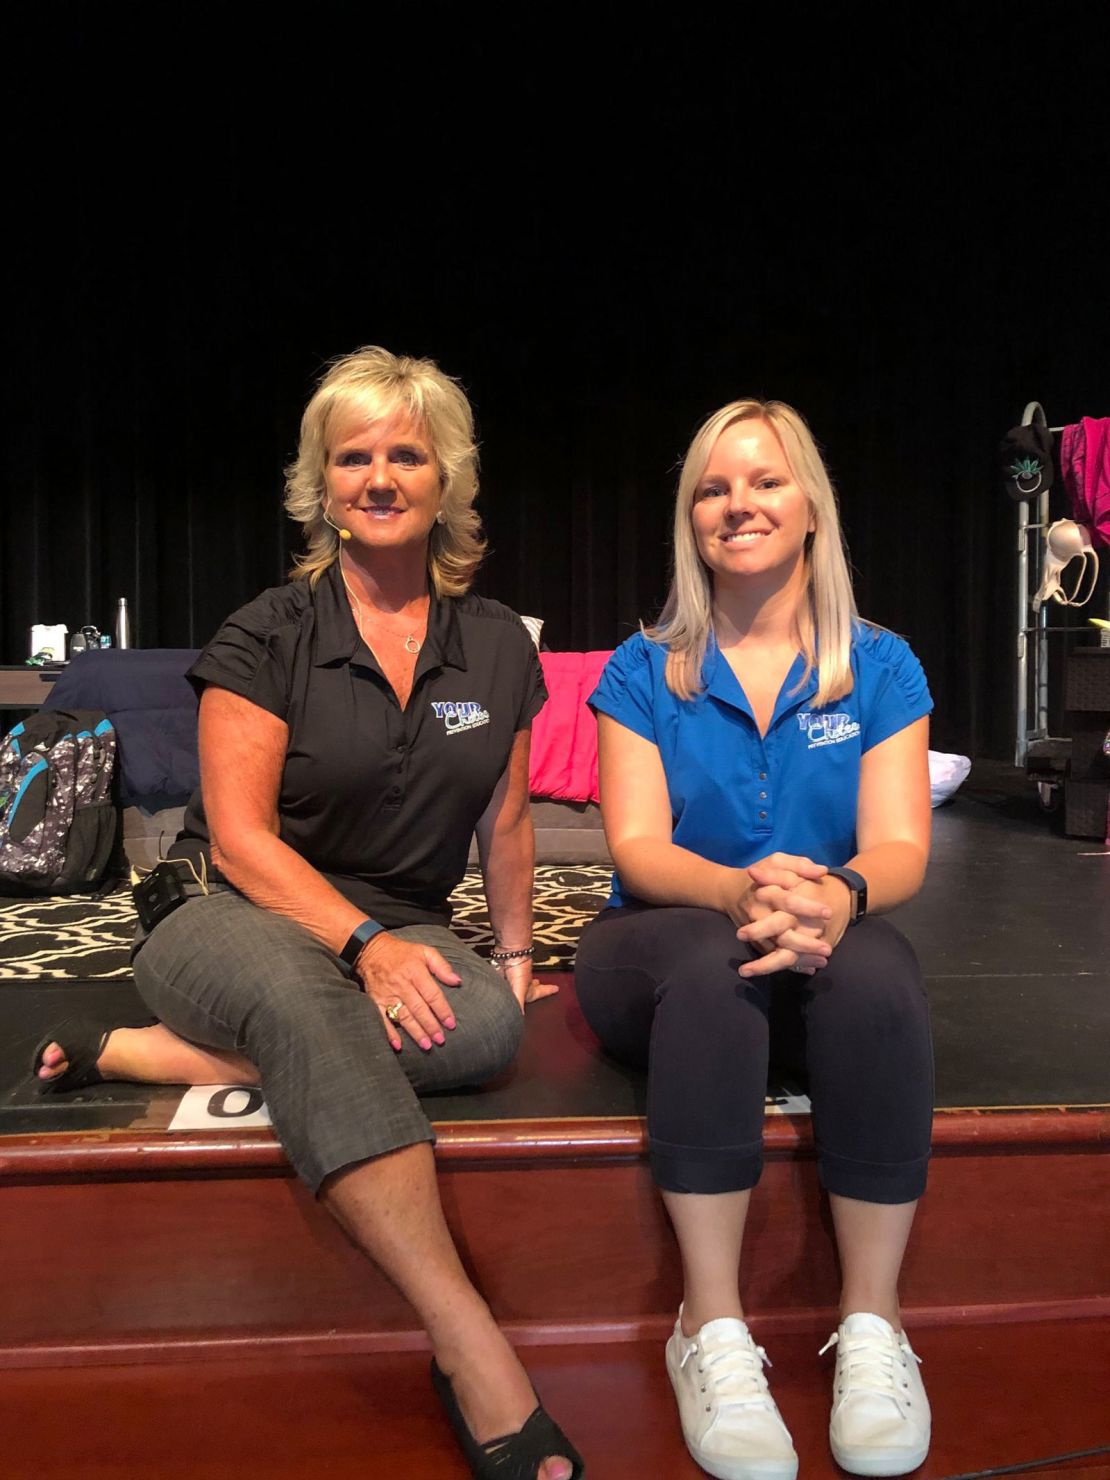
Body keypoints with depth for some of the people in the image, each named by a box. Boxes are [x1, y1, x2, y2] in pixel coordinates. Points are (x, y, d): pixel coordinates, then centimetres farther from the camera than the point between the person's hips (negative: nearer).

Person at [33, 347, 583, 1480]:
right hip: (239, 917, -3)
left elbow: (504, 820, 15)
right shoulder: (265, 639, -3)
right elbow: (241, 834, -10)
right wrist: (365, 944, -22)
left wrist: (514, 951, 11)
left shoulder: (497, 646, 7)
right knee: (301, 992, -40)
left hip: (403, 928, 4)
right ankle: (474, 1357, -39)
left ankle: (142, 1054, -23)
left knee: (486, 1030, -32)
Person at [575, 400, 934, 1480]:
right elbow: (637, 846, -6)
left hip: (828, 942, 1)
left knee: (878, 971, -34)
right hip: (663, 942, 0)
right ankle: (711, 1329, -24)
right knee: (714, 964, -36)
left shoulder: (880, 669, 6)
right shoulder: (644, 673, 4)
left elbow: (900, 847, -4)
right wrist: (742, 890, -29)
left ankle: (873, 1321, -18)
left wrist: (838, 893, -29)